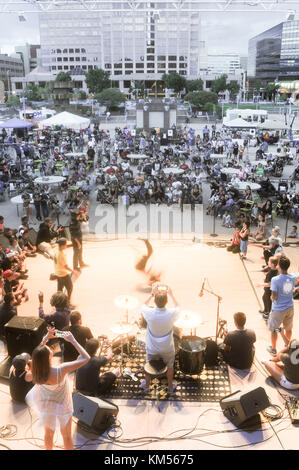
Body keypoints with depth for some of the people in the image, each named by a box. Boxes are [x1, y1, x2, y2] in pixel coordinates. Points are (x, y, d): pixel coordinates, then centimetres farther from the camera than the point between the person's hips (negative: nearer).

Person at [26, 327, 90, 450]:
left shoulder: (35, 370, -28)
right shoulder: (60, 371, -41)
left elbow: (38, 355, -3)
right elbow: (86, 358, -35)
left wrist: (46, 338, -4)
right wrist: (72, 339, -29)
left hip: (45, 403, 4)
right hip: (62, 405, -4)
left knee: (49, 433, 29)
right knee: (66, 434, 22)